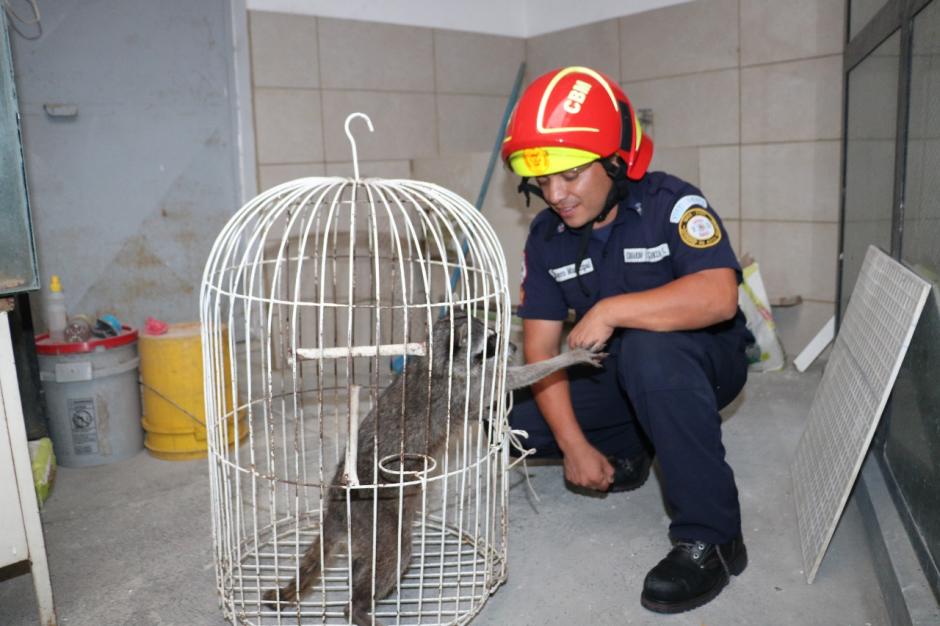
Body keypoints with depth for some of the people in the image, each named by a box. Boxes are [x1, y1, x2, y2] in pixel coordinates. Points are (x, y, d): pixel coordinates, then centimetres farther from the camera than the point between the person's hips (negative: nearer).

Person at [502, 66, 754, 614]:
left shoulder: (670, 203, -20)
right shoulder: (546, 237, -7)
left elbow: (719, 297, -37)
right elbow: (541, 347, -10)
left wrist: (611, 309, -35)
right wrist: (575, 445, -17)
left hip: (699, 364, -5)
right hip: (619, 379, 5)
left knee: (648, 347, -39)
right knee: (512, 417, -12)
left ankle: (711, 537, -25)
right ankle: (629, 451, 14)